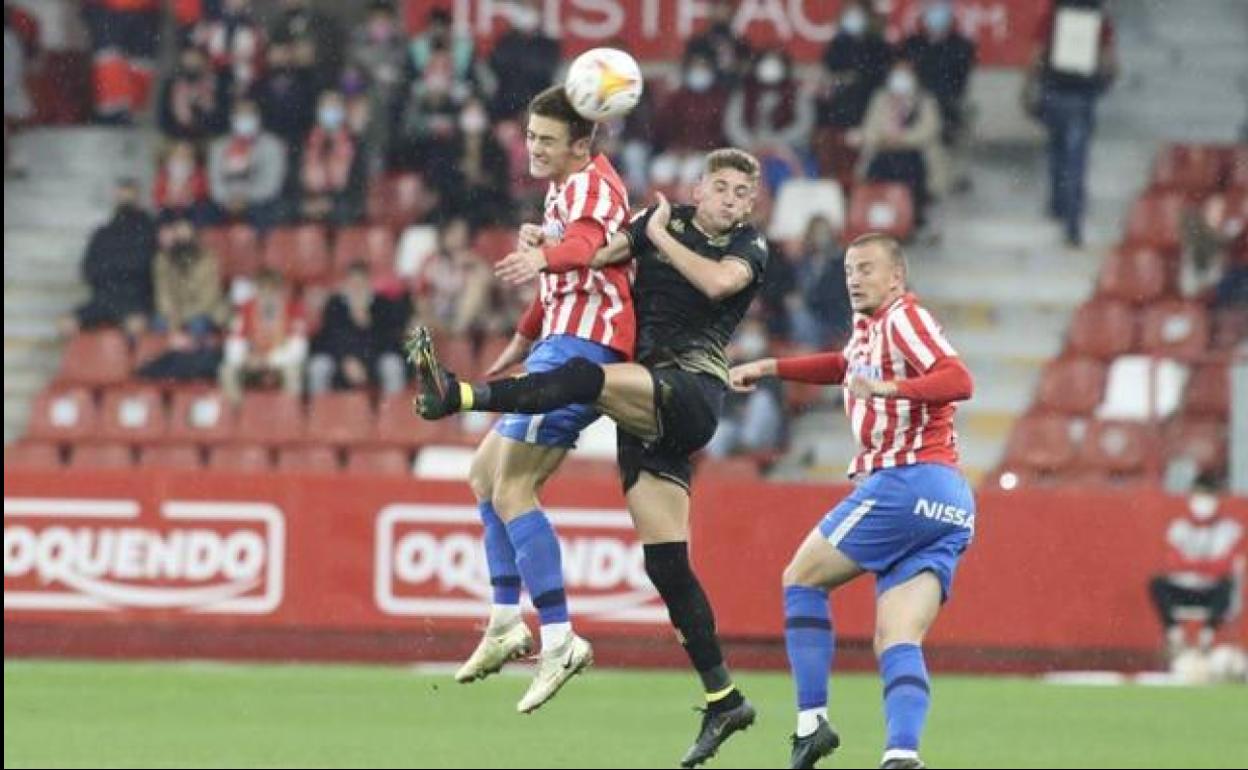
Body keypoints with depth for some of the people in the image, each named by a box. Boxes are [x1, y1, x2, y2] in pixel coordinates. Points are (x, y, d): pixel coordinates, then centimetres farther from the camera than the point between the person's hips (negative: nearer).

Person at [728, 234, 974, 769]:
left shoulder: (903, 317, -4)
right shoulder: (869, 327, 23)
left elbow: (958, 380, -20)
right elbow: (846, 366, 47)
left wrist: (888, 388, -31)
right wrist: (769, 368, 45)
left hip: (906, 481, -8)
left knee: (802, 578, 6)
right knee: (897, 643, -5)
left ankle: (811, 721, -2)